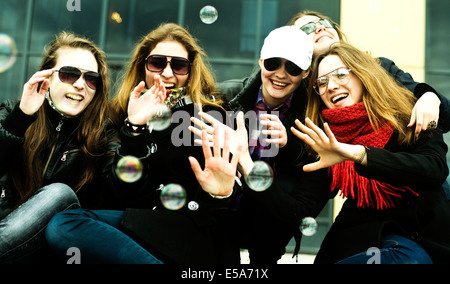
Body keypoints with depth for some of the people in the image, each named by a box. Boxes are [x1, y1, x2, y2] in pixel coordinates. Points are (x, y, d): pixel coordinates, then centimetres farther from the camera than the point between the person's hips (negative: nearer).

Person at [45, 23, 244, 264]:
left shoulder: (208, 113, 0)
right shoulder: (125, 113, 10)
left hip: (194, 235, -5)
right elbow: (130, 195, -3)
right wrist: (135, 127, -13)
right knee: (60, 224, -23)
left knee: (64, 228, -22)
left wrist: (219, 194, -27)